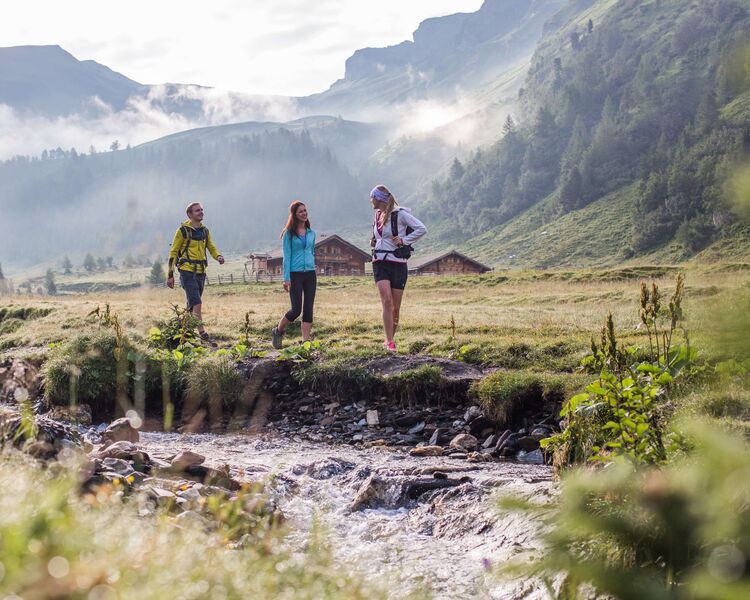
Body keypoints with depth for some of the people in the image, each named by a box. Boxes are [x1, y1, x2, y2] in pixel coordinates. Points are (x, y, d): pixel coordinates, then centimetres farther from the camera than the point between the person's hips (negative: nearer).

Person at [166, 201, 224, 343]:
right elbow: (173, 252, -3)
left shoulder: (205, 231, 12)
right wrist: (170, 275, -5)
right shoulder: (183, 230, -5)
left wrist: (218, 257, -8)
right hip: (187, 272, -6)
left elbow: (211, 248, 17)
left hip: (201, 272, 6)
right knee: (197, 303, -16)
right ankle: (202, 332, -19)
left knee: (192, 305, 14)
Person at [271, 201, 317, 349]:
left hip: (310, 273, 5)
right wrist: (286, 278, -10)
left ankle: (306, 341, 3)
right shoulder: (289, 234, -3)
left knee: (308, 309, 1)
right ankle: (277, 331, 16)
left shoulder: (311, 233, 11)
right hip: (295, 274, -5)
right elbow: (287, 256, -5)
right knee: (296, 309, -7)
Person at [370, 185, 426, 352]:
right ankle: (389, 342, -18)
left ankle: (390, 340, 17)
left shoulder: (400, 214, -7)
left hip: (397, 264, -4)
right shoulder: (378, 215, 14)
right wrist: (374, 241, 14)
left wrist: (404, 240, -13)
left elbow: (422, 229, -13)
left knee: (395, 307, 0)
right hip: (380, 264, 4)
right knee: (387, 301, -15)